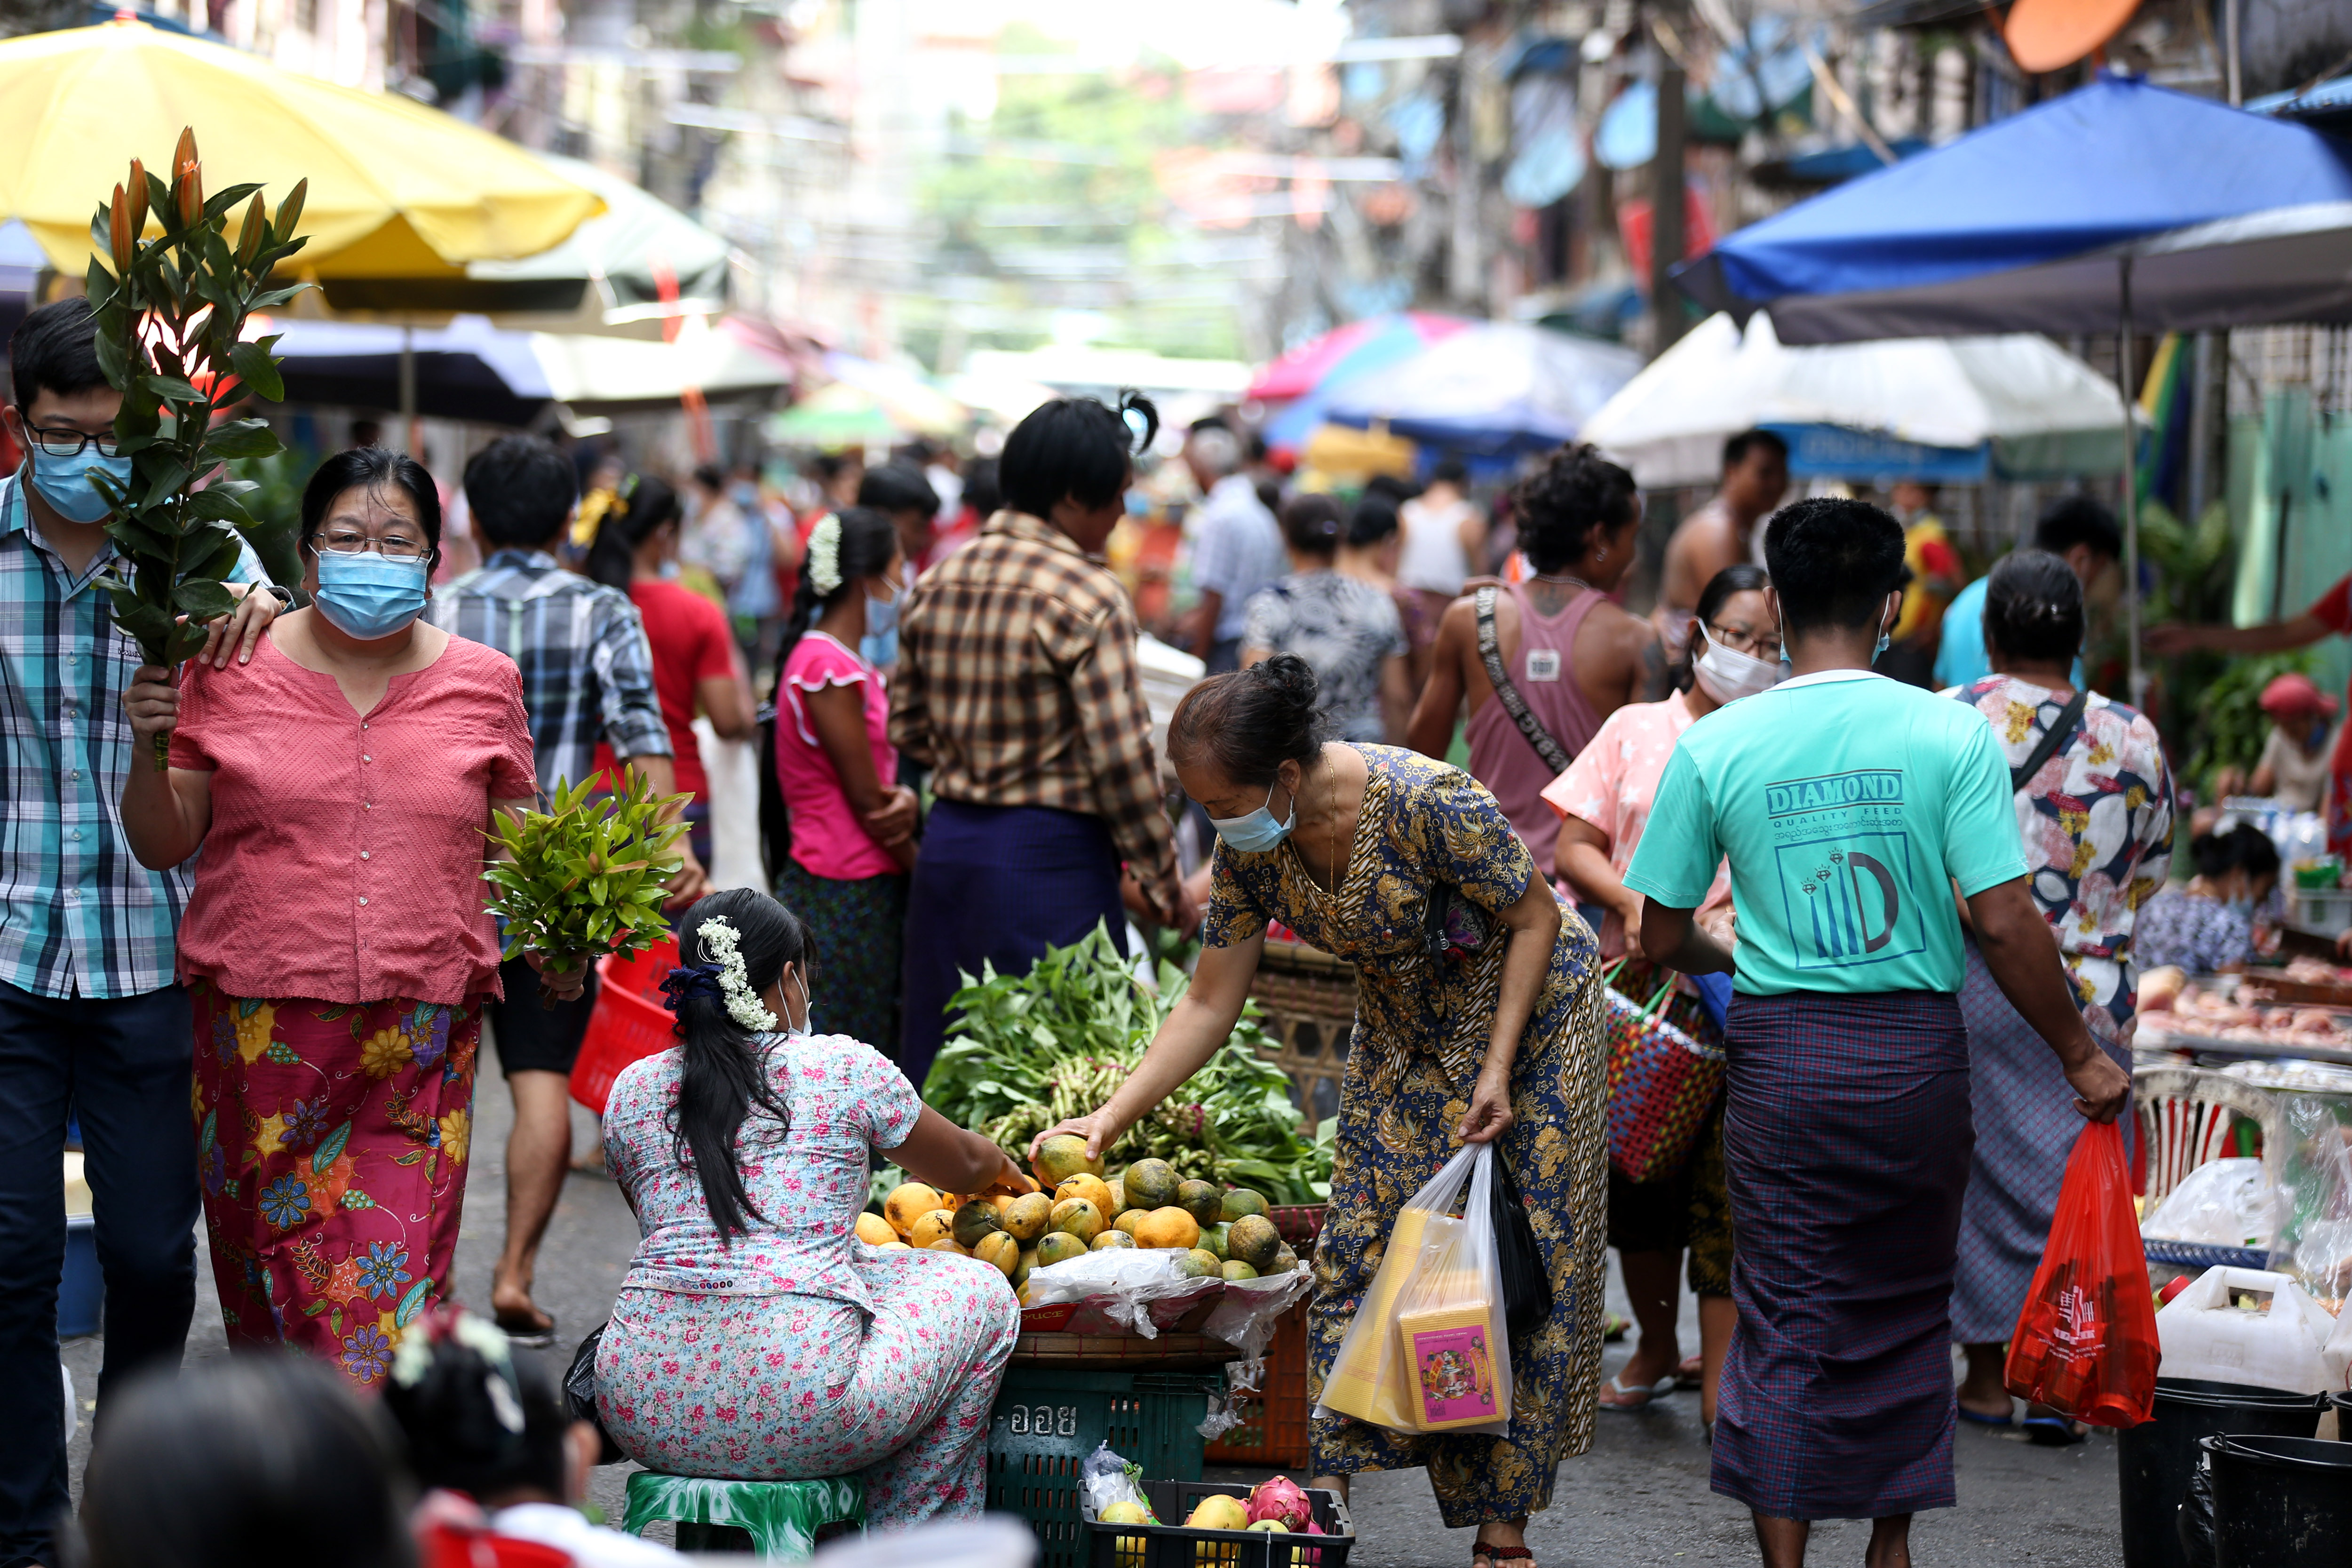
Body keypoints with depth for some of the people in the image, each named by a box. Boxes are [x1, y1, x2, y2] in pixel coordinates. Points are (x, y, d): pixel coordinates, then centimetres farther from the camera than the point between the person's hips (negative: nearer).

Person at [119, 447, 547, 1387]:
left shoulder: (481, 685, 8)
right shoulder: (229, 671, 4)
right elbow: (161, 845, 6)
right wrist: (150, 749, -13)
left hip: (419, 1032, 0)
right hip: (260, 1024, 0)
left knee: (392, 1285, -8)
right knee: (266, 1263, 5)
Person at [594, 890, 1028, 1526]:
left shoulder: (631, 1091, 12)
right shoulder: (846, 1069, 3)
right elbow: (963, 1165, 21)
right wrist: (1004, 1172, 46)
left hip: (645, 1415, 5)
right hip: (797, 1412, -5)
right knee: (980, 1292, 19)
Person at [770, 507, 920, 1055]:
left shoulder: (849, 665, 16)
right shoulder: (828, 669, -16)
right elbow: (867, 803, -15)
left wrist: (907, 799, -11)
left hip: (869, 892, 10)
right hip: (843, 899, -10)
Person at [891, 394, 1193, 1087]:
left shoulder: (937, 582, 9)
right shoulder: (1087, 596, -14)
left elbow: (908, 729, 15)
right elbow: (1121, 757, -15)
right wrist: (1162, 886, -6)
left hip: (947, 845, 7)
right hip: (1049, 859, -7)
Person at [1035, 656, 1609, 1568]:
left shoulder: (1425, 803, -33)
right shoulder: (1249, 848, -14)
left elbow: (1535, 918, -19)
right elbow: (1210, 1005, -6)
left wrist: (1497, 1071, -22)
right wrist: (1111, 1119, -13)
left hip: (1527, 1013, -6)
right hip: (1403, 1033, 6)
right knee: (1359, 1251, -3)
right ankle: (1325, 1492, 1)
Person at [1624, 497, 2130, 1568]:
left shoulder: (1713, 746, -3)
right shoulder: (1952, 733, -7)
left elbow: (1662, 937, 3)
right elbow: (2005, 925, -12)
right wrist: (2080, 1057, 0)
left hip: (1780, 1050, 0)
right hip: (1917, 1054, 0)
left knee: (1784, 1322, 6)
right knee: (1906, 1307, 17)